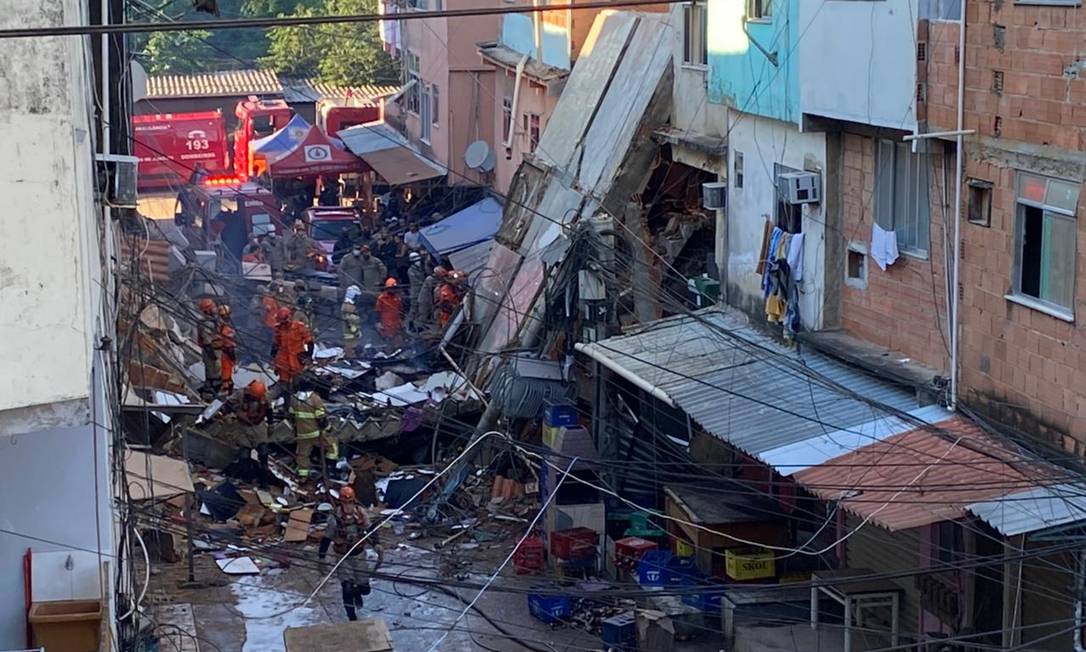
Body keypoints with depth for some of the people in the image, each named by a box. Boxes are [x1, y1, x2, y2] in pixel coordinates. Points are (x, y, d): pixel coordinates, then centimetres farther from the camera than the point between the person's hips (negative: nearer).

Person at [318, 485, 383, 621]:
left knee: (365, 589, 7)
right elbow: (326, 539, -8)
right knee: (347, 589, -12)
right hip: (343, 557, -2)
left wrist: (377, 546, -11)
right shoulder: (334, 518, -18)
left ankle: (357, 593, 45)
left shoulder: (360, 513, -13)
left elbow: (371, 530, 0)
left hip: (359, 554, 3)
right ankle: (352, 619, 4)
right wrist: (321, 558, -5)